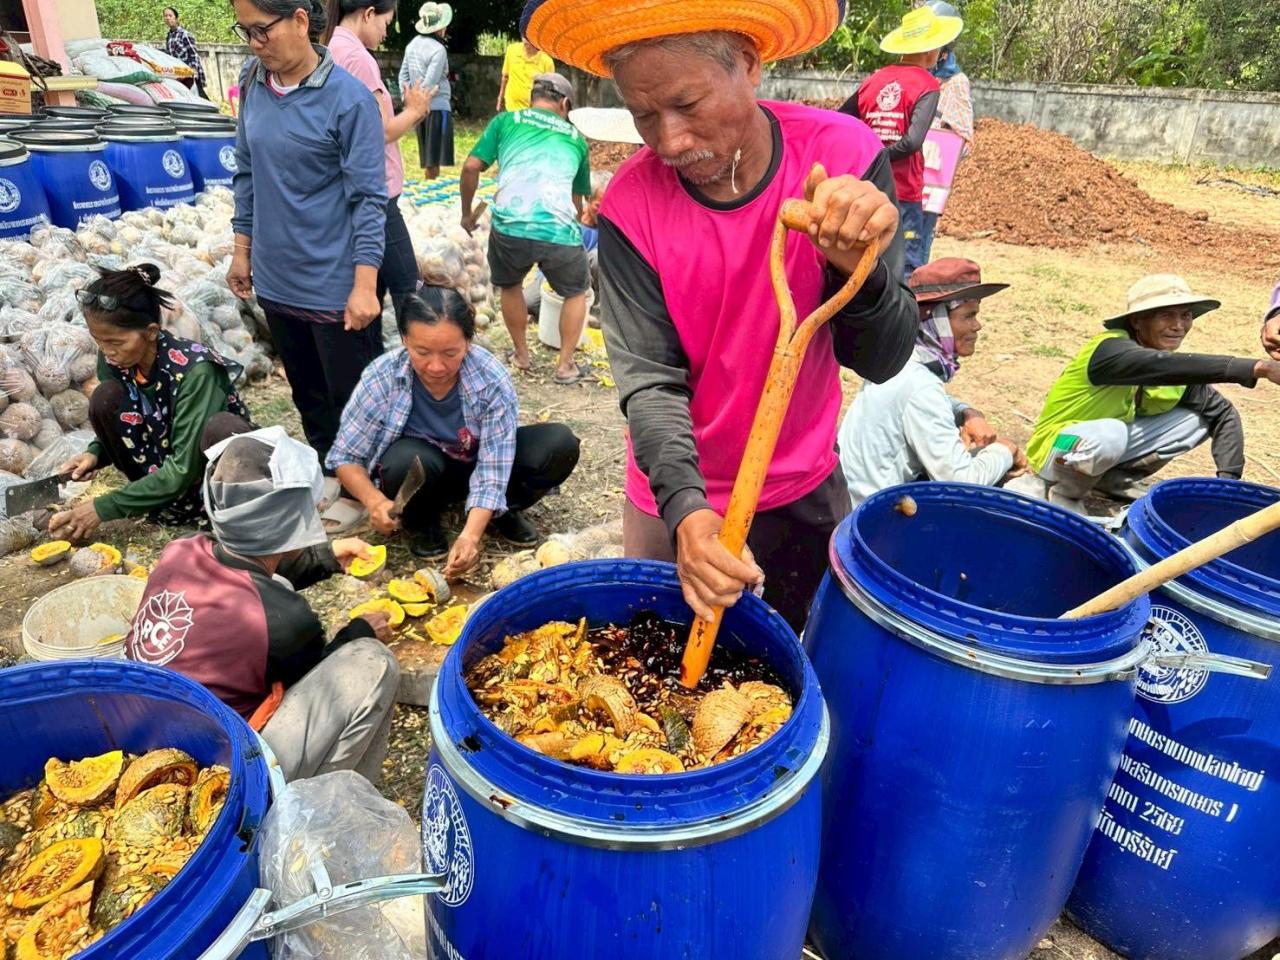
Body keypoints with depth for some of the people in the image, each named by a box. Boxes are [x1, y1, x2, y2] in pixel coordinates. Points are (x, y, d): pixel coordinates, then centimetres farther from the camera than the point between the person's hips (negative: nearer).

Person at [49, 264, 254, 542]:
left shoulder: (194, 370, -28)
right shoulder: (113, 360, -10)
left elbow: (184, 469, -28)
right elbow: (119, 426, 8)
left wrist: (104, 508, -23)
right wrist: (95, 454, -14)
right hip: (164, 472, 6)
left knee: (221, 427, -37)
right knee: (104, 398, -16)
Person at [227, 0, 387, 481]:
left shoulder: (348, 98, -14)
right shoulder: (253, 84, 3)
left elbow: (368, 198, -15)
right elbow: (247, 174, 13)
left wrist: (364, 285, -19)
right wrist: (243, 250, 13)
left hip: (335, 287, -6)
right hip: (276, 281, 6)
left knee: (354, 404, 6)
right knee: (308, 397, 20)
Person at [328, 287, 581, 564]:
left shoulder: (492, 380, -27)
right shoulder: (381, 378, -25)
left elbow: (494, 468, -28)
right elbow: (345, 456, -15)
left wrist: (470, 534, -43)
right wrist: (374, 500, -35)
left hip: (478, 466, 1)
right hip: (418, 473, 0)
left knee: (560, 444, -24)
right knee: (408, 459, -38)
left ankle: (504, 512, 2)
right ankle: (420, 523, -4)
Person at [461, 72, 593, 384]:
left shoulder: (506, 121, 17)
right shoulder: (575, 137, 23)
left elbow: (471, 167, 7)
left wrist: (467, 213, 20)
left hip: (509, 225, 0)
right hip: (559, 229, 0)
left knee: (510, 287, 30)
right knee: (576, 292, 26)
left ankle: (521, 355, 41)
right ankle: (566, 366, 27)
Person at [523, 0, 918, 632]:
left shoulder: (843, 155, -17)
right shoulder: (630, 206, -18)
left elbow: (882, 361, -17)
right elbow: (649, 381, -20)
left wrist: (857, 268, -38)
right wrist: (685, 509, -36)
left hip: (807, 489, 1)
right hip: (676, 497, 0)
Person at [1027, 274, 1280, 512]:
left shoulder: (1174, 367, -3)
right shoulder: (1110, 349, -26)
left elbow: (1223, 413, -1)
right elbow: (1165, 366, -45)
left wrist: (1229, 479, -13)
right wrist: (1256, 368, -50)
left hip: (1108, 442, 7)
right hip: (1056, 449, -7)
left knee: (1199, 419, -3)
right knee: (1109, 434, -38)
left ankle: (1115, 478, 8)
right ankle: (1064, 494, -9)